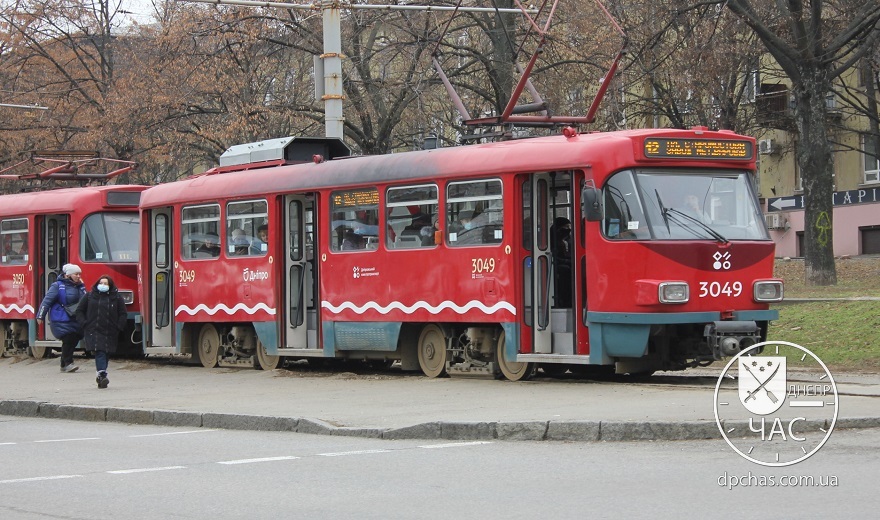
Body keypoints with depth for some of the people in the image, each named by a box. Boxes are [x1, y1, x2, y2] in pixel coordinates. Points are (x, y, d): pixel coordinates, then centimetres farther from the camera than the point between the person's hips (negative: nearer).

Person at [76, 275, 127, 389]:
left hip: (110, 332, 2)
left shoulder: (116, 297, 6)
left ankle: (100, 374, 19)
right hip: (93, 331, -2)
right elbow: (79, 311, 13)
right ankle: (102, 375, -27)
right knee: (99, 352, -17)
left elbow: (123, 314, 9)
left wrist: (118, 327, -4)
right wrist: (84, 323, -1)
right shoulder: (90, 296, 7)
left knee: (105, 353, 8)